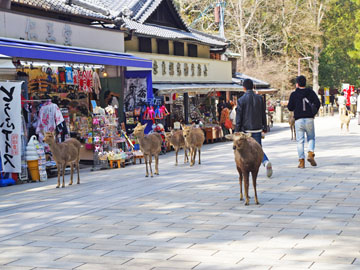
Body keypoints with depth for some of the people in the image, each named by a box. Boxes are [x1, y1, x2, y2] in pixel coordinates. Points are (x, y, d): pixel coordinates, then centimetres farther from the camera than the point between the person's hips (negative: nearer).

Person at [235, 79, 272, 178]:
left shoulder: (241, 100, -8)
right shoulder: (259, 98, 3)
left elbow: (239, 117, -7)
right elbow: (263, 114, 8)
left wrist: (237, 131, -2)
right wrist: (265, 127, 17)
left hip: (246, 129, -3)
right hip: (257, 129, 3)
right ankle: (266, 162, -17)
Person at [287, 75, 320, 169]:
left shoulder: (294, 94, 2)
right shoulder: (310, 92, 6)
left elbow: (290, 108, 0)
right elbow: (317, 103, -2)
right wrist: (314, 113, 10)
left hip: (299, 120, -1)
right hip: (309, 119, 1)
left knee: (300, 141, 2)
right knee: (311, 138, 15)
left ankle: (301, 161, -4)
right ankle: (311, 153, -9)